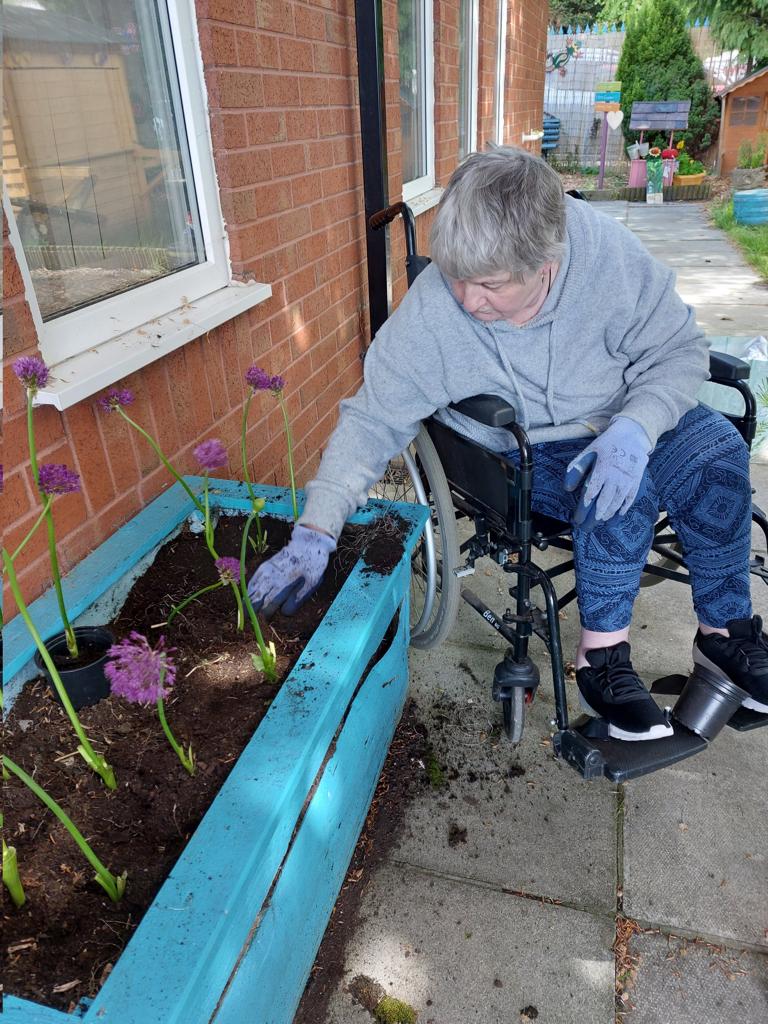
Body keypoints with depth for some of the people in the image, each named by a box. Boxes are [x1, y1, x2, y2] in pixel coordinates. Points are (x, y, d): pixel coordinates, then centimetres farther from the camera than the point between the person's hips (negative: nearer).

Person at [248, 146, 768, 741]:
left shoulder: (607, 251, -23)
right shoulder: (428, 312, -24)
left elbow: (679, 350, -12)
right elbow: (374, 419, -18)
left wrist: (634, 428, -33)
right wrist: (315, 532, -26)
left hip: (621, 422, 3)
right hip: (523, 458, -2)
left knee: (717, 449, -23)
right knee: (625, 489, -31)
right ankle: (602, 661, -14)